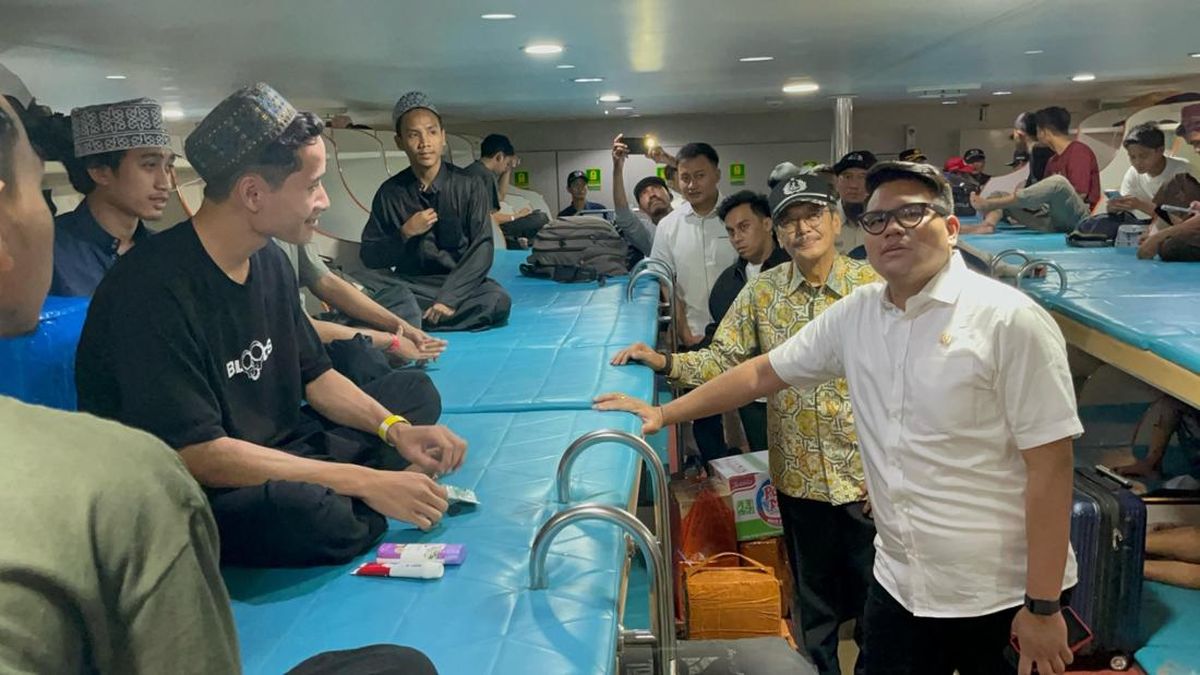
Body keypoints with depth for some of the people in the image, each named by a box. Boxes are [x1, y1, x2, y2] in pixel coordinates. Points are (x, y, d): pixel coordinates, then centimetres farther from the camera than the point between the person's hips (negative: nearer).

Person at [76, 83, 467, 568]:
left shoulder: (269, 260, 1)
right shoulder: (155, 289, -24)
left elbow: (313, 374, 10)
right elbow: (197, 455, -27)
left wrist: (395, 429, -7)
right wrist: (364, 481, -27)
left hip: (274, 457, 9)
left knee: (415, 394, 9)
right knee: (299, 512, -39)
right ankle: (345, 505, -5)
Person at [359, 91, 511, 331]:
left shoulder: (469, 186, -2)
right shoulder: (389, 193, 1)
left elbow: (482, 249, -9)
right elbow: (369, 257, 5)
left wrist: (448, 298, -21)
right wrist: (404, 234, -14)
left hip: (460, 283, 1)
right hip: (409, 287, 0)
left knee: (497, 300, -33)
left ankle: (413, 323, -19)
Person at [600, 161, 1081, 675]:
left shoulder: (1010, 320, -13)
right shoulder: (855, 316, 2)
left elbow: (1050, 466, -14)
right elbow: (762, 373, 11)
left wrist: (1043, 606, -13)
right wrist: (664, 414, 10)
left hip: (1001, 595, -4)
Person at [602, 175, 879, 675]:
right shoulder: (761, 291, -1)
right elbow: (722, 361, 0)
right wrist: (664, 362, -17)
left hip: (864, 472, -2)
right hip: (799, 475, 2)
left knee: (874, 593, 13)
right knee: (813, 596, 19)